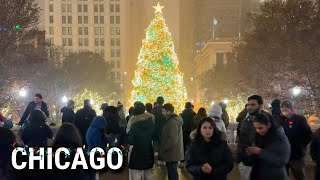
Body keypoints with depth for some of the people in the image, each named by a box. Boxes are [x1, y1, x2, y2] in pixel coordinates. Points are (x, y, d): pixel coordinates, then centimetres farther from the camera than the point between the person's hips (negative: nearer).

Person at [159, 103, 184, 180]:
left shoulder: (173, 122, -19)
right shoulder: (174, 120, 13)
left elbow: (172, 140, -26)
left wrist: (162, 149, -16)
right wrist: (163, 149, 16)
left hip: (172, 154, -10)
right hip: (173, 153, 10)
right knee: (171, 174, 17)